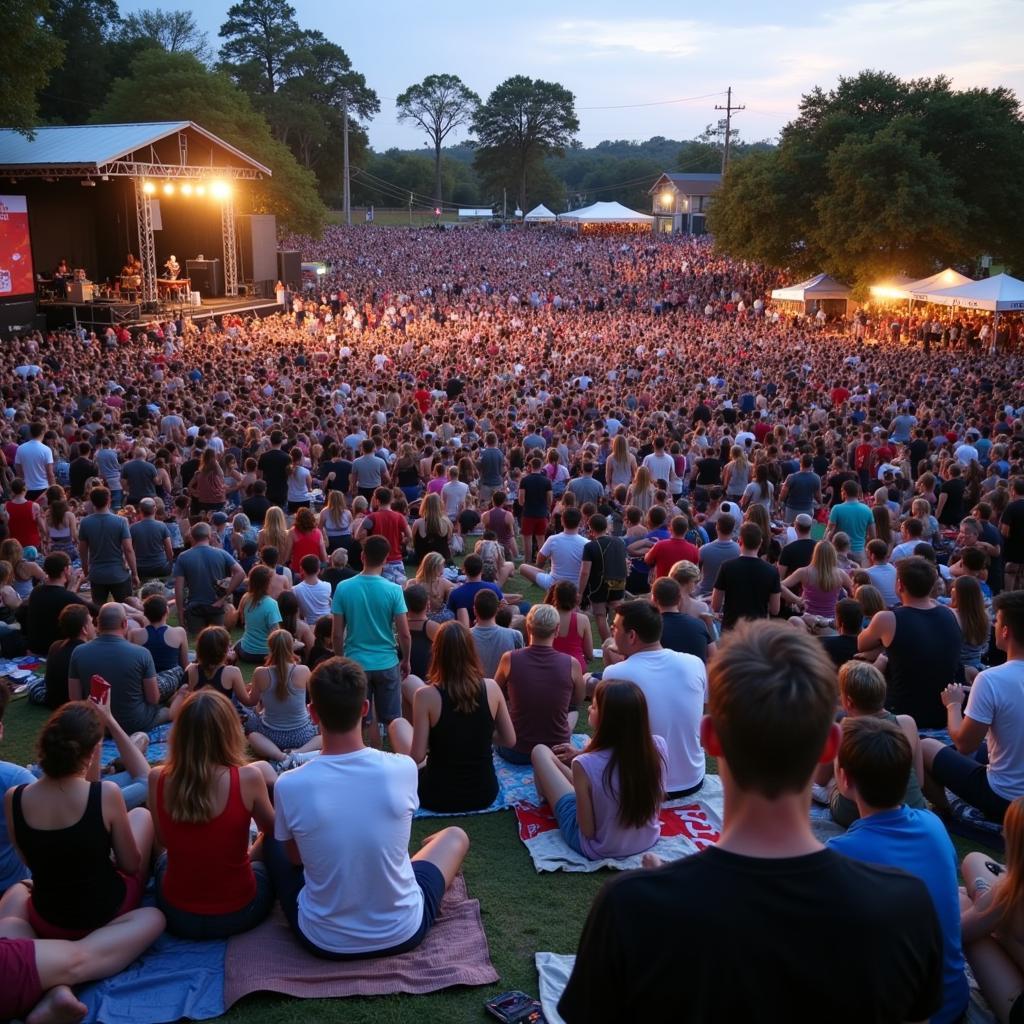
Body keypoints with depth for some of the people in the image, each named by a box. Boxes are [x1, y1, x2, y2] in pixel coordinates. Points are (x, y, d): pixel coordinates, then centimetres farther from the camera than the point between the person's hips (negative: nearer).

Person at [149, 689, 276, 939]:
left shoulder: (157, 779, -15)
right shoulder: (248, 777, -21)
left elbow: (163, 841, 4)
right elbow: (272, 830, 1)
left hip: (177, 917, 2)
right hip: (236, 915, -1)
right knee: (263, 865, 33)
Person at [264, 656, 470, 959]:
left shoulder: (289, 786, -21)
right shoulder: (404, 769, -19)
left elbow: (294, 857, 0)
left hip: (323, 941, 0)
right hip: (403, 933, 0)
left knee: (270, 840, 26)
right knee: (455, 836, 26)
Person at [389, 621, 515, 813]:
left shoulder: (426, 695, -20)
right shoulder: (491, 688, -10)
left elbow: (417, 757, -15)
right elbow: (510, 741, -1)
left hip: (439, 797, -3)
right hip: (485, 793, 3)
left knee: (397, 725, 21)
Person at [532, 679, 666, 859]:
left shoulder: (586, 765, -34)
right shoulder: (658, 746, -20)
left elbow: (588, 831, -23)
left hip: (599, 850, -4)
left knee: (540, 751, 12)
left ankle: (547, 799, 42)